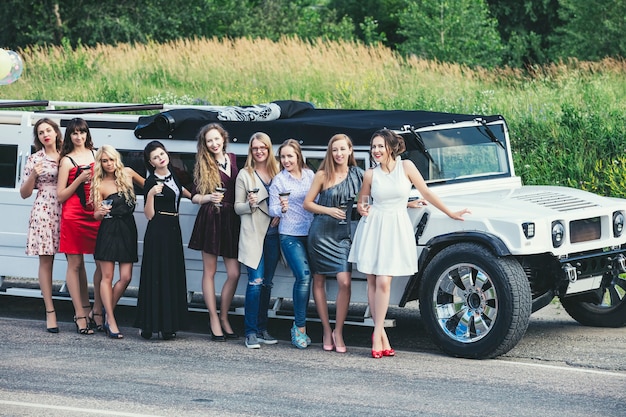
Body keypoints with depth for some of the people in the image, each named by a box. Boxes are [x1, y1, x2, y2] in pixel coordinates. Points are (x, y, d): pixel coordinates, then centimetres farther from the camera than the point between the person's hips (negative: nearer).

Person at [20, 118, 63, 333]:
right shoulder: (34, 160, 5)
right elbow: (24, 193, 6)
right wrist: (33, 175, -11)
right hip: (44, 211, -2)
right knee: (46, 261, -2)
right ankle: (50, 312, -1)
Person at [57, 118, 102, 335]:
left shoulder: (95, 155, 13)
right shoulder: (67, 161, 1)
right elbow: (61, 195, -3)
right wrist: (79, 179, -13)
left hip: (96, 215, 4)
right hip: (74, 215, -4)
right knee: (75, 264, 0)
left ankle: (96, 311, 5)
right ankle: (80, 314, 0)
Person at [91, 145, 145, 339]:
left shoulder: (127, 173, 4)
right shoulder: (100, 185, -5)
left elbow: (147, 185, 22)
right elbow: (96, 215, -6)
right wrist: (100, 212, -27)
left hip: (128, 228, 4)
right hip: (109, 230, -4)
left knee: (126, 278, -1)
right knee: (107, 277, -3)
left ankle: (108, 311, 18)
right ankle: (111, 321, -1)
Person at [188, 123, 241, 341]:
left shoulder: (234, 159, 9)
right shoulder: (203, 165, 2)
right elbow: (194, 196, 2)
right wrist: (208, 198, -17)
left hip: (231, 220, 3)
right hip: (210, 220, -3)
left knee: (234, 273, -1)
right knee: (209, 272, 2)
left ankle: (224, 318, 13)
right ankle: (214, 320, 8)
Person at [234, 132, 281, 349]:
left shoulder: (278, 172, 10)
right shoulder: (245, 175, 3)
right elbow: (237, 207, 4)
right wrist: (250, 204, -16)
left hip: (273, 233, 4)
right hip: (253, 235, -4)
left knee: (267, 283, 8)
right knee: (256, 281, -11)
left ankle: (262, 329, 15)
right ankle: (251, 332, -9)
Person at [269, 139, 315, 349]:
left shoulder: (310, 175, 8)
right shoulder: (278, 180, -2)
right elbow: (272, 210, -2)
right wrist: (282, 208, -23)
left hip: (311, 233, 4)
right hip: (290, 235, -4)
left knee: (304, 278, 4)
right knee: (304, 276, -17)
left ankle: (298, 325, 16)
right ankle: (301, 327, -9)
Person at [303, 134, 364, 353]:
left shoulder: (357, 174, 3)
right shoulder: (323, 175, -2)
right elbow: (307, 203, 1)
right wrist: (329, 211, -12)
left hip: (343, 234, 1)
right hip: (321, 232, -1)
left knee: (344, 281, -13)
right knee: (319, 281, 4)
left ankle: (338, 332, -2)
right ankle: (326, 331, 14)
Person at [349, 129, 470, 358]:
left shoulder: (406, 167, -3)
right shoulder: (370, 175, 1)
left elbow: (426, 193, 3)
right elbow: (361, 201, 17)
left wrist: (451, 213, 7)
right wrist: (361, 209, -6)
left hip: (396, 228, -2)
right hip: (373, 226, 2)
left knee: (383, 282, -9)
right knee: (372, 282, 0)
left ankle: (378, 334, -3)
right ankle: (381, 335, 6)